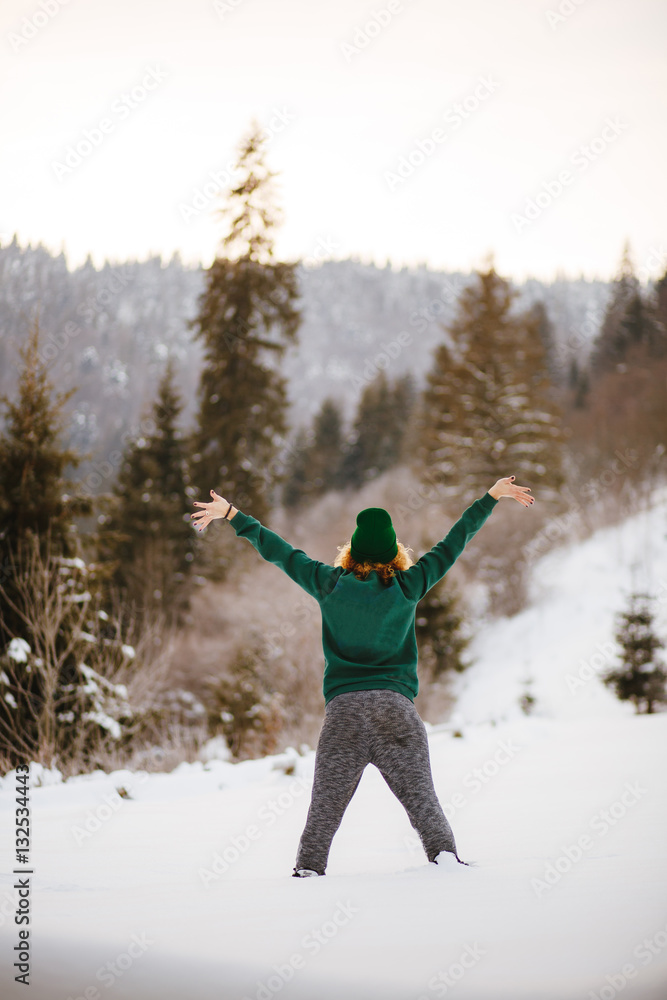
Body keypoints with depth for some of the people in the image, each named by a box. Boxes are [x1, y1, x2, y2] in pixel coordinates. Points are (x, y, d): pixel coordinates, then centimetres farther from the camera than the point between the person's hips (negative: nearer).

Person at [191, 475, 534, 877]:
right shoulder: (407, 588, 2)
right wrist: (493, 496, 19)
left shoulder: (331, 586, 4)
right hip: (396, 708, -1)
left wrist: (232, 514, 24)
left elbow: (280, 552, 13)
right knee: (420, 795, 3)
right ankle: (444, 852, -10)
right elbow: (453, 543, 10)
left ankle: (308, 868, -5)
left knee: (326, 805, 4)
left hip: (343, 709, 1)